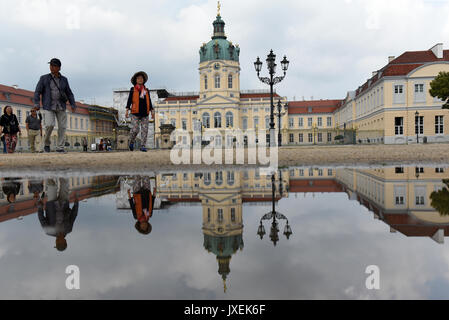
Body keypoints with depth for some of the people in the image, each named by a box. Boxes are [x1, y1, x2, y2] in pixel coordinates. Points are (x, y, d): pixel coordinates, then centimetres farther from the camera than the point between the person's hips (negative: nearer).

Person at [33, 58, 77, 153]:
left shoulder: (64, 80, 11)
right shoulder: (44, 78, 5)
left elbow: (69, 93, 14)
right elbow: (37, 92, 2)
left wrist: (73, 105, 3)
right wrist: (36, 103, -11)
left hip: (61, 107, 3)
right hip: (49, 107, -3)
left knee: (62, 127, -3)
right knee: (50, 125, -19)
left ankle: (60, 147, 5)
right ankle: (46, 143, 5)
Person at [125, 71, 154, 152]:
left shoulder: (146, 90, 16)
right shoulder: (133, 90, 8)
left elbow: (149, 101, 17)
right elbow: (129, 100, 4)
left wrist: (152, 111, 7)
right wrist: (127, 110, -6)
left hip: (145, 114, 3)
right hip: (135, 113, -3)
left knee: (144, 130, -4)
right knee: (135, 130, -10)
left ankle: (143, 146, 1)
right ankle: (132, 142, 18)